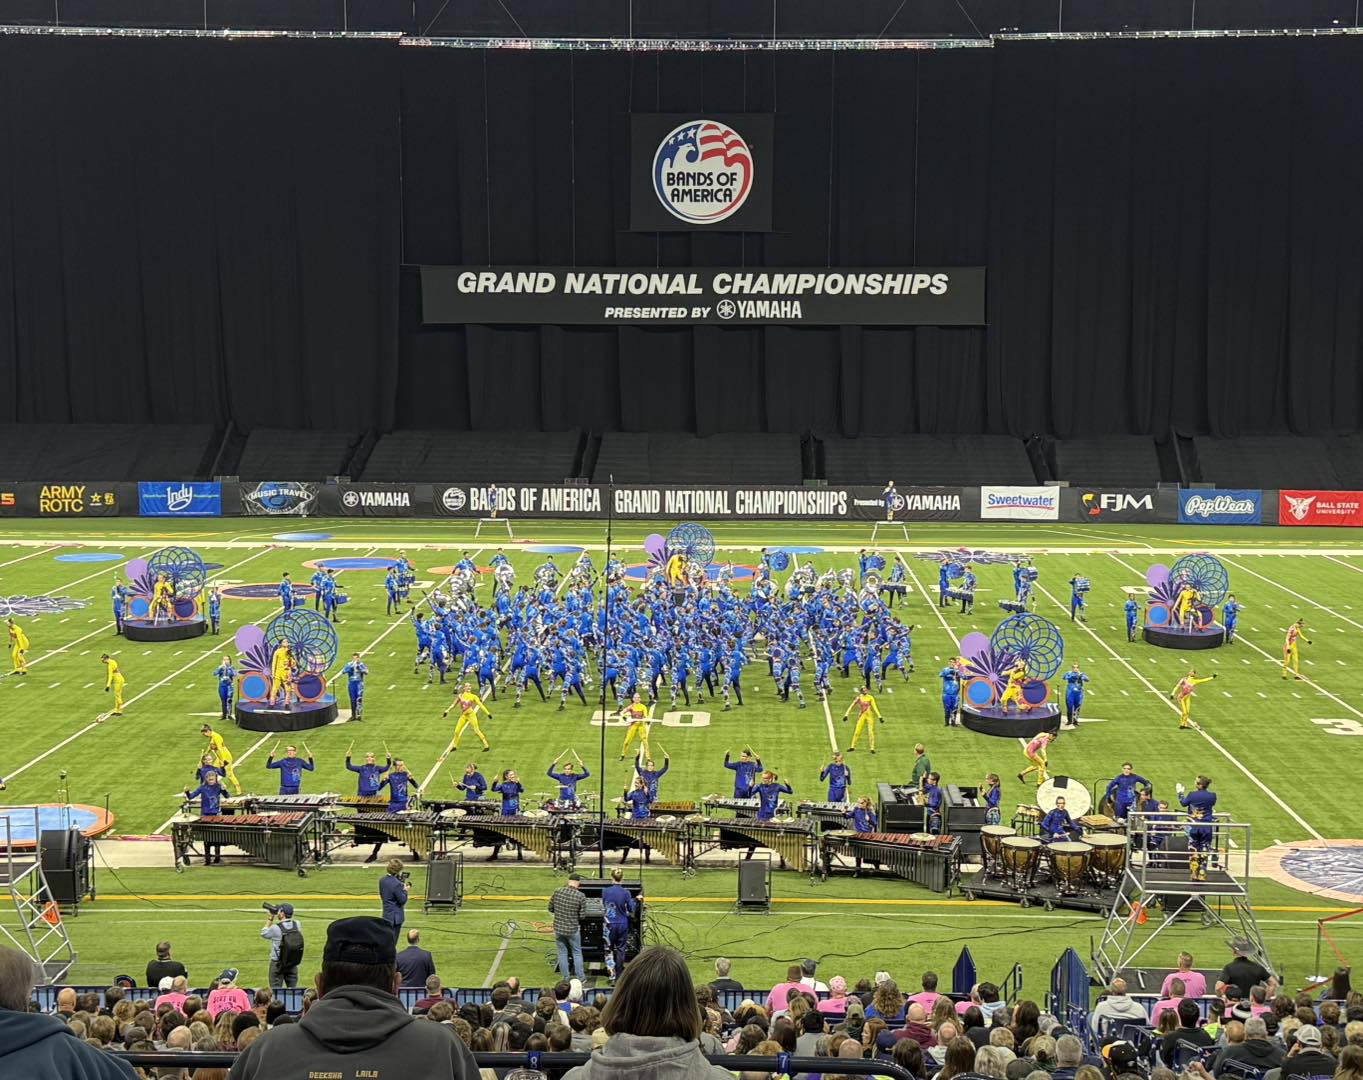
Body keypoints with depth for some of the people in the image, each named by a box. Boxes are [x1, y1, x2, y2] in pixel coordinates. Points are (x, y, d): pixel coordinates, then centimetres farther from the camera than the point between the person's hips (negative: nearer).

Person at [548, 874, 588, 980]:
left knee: (562, 953, 14)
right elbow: (582, 916, -11)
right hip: (573, 929, -2)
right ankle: (581, 978, 22)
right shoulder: (581, 896, -15)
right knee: (577, 953, 15)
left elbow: (550, 909, 2)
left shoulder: (557, 892, -8)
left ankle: (566, 978, 21)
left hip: (558, 928, 2)